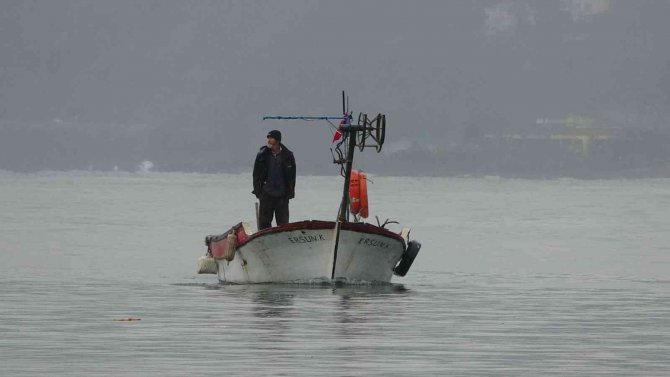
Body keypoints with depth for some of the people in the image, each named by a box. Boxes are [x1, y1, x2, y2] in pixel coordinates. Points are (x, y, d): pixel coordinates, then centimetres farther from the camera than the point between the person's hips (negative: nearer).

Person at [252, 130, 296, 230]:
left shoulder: (288, 156, 0)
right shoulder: (262, 155, 2)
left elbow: (292, 176, 6)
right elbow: (256, 174, 6)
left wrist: (290, 193, 1)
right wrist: (258, 191, 0)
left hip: (282, 195, -1)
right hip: (266, 195, 1)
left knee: (283, 222, 3)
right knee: (264, 222, 2)